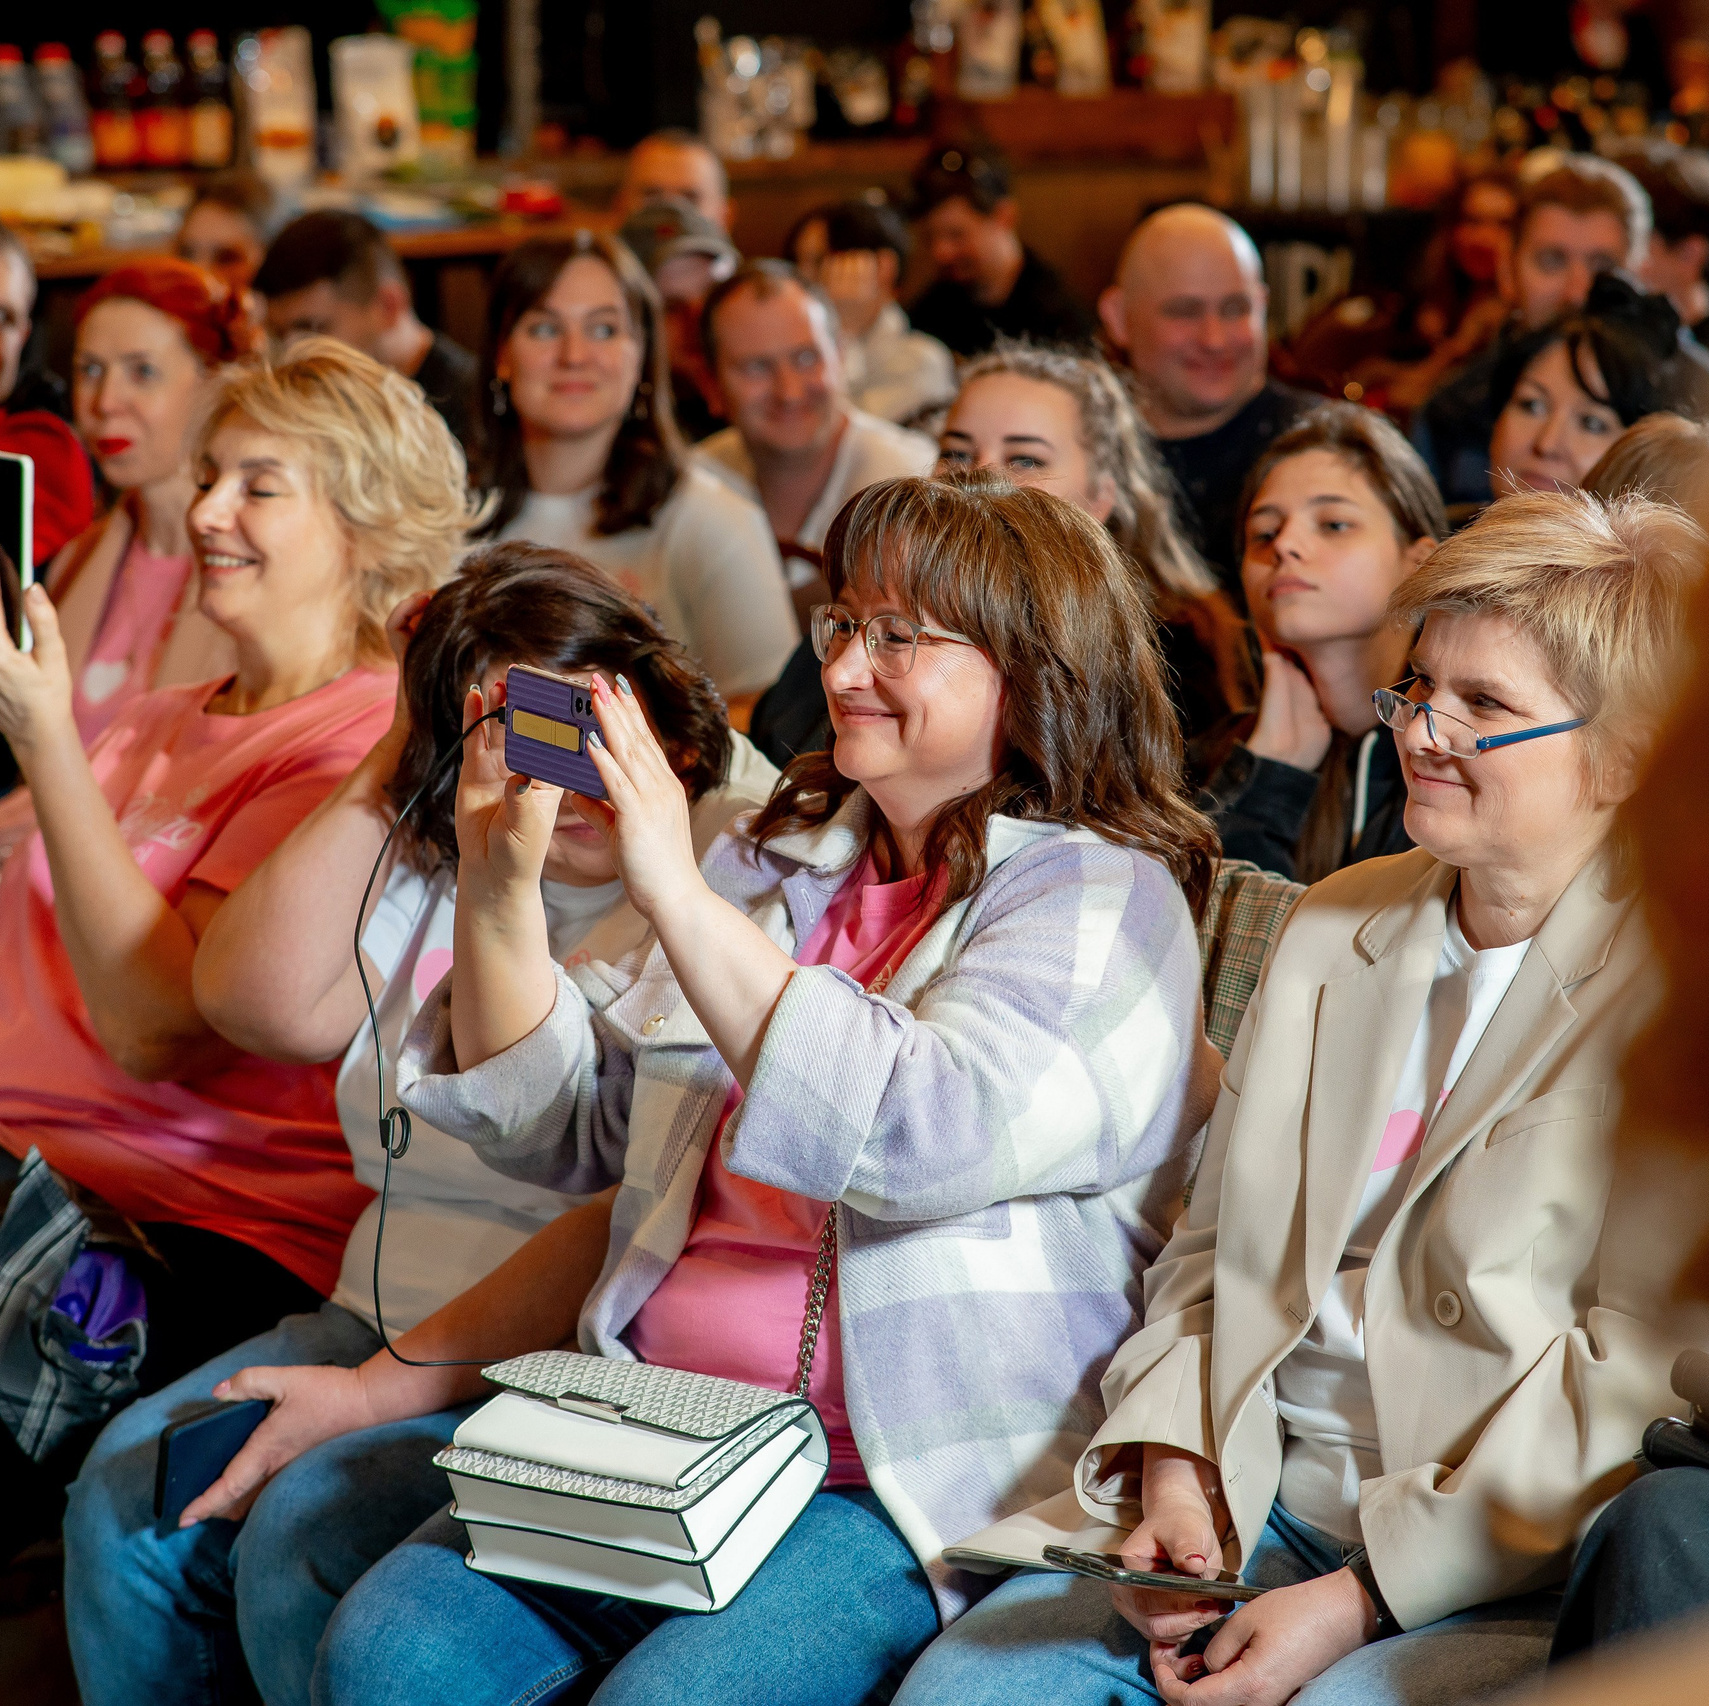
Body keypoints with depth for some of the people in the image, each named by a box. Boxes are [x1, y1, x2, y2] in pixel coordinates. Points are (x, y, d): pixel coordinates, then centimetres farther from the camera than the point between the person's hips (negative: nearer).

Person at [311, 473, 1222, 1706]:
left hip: (908, 1492, -6)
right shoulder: (782, 860, 16)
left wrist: (678, 895, -21)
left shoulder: (1099, 897, -3)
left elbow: (920, 1138, -22)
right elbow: (562, 1129, 17)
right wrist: (500, 887, 2)